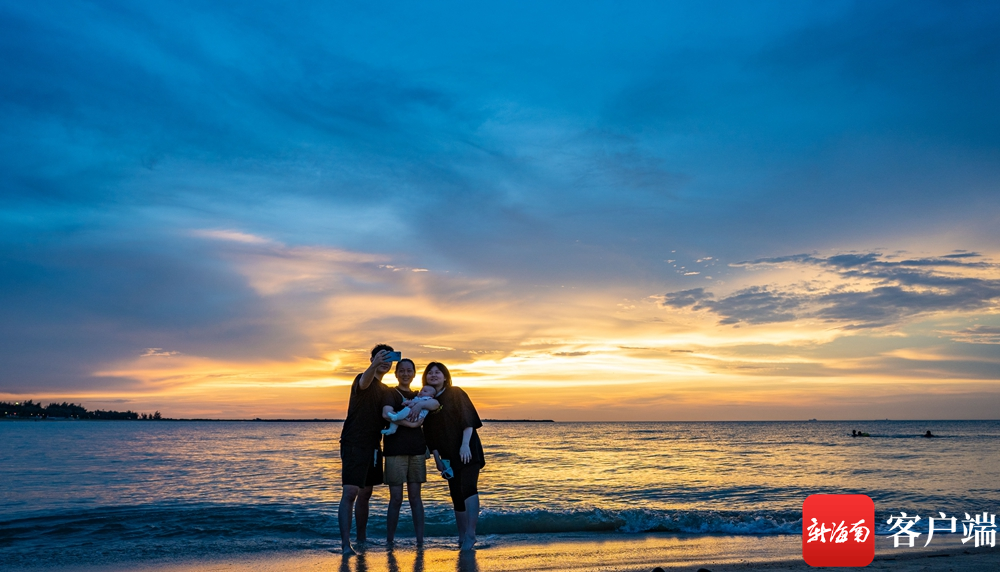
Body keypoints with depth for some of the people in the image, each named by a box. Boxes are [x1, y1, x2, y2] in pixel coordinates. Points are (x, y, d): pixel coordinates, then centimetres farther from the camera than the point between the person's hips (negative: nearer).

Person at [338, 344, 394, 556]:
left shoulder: (385, 390, 16)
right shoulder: (363, 380, -7)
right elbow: (364, 382, -33)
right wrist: (374, 365, -54)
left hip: (373, 446, 8)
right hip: (354, 444, -8)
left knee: (365, 494, 14)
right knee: (350, 492, -14)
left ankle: (362, 539, 24)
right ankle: (345, 544, -17)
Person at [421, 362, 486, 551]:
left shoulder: (456, 393, -3)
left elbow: (468, 419, -12)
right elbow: (430, 433, 11)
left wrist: (465, 445, -22)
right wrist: (437, 458, 5)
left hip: (467, 450, -5)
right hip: (448, 455, 5)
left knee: (468, 488, -16)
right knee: (456, 495, 7)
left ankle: (470, 536, -16)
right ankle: (462, 537, 15)